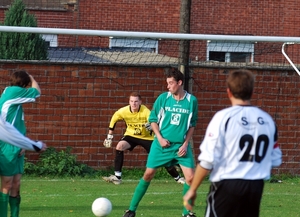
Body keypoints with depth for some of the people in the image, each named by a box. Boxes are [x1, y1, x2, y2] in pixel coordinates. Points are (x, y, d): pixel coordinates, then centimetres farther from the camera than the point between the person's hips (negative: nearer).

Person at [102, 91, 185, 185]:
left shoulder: (145, 111, -26)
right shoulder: (123, 111, -18)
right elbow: (113, 119, 0)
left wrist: (151, 126, -58)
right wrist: (109, 136, 3)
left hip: (147, 137, -2)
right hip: (131, 135, 2)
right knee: (119, 146, -25)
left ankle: (178, 178, 14)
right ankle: (117, 177, -20)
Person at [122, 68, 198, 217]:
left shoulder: (192, 101, -3)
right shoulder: (163, 98, -4)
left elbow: (192, 125, 6)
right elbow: (153, 119, 4)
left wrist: (185, 144, -4)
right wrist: (160, 138, -8)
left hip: (181, 145, 0)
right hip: (162, 144, 0)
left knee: (190, 178, -9)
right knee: (148, 174, 0)